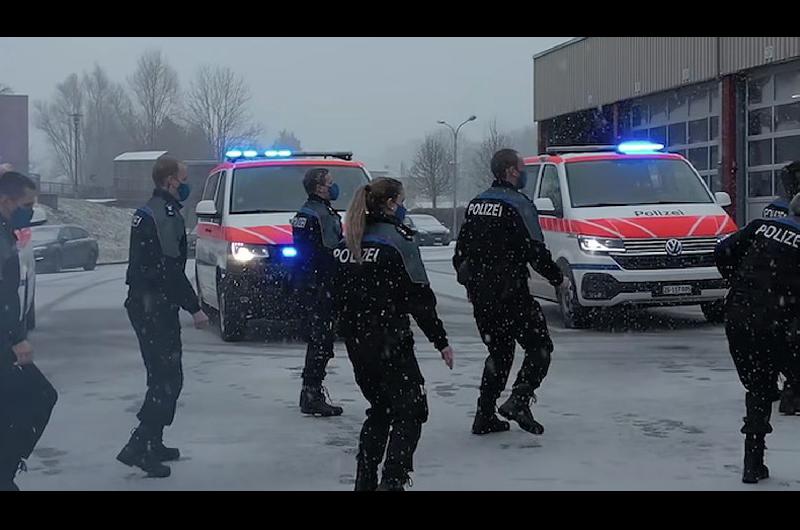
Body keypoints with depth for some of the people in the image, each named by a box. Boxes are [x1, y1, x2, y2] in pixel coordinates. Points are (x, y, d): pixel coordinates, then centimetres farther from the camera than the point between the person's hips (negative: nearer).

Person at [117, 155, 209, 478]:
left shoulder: (147, 212, 17)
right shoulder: (166, 214, -15)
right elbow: (171, 270, -21)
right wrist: (194, 308, -17)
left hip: (142, 303, 10)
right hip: (156, 306, -10)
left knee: (162, 376, 17)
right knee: (168, 379, -8)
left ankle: (152, 444, 21)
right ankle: (139, 446, -12)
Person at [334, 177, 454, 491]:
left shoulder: (346, 244, 9)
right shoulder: (398, 240, -11)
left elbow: (337, 296, 13)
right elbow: (419, 297, -12)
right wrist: (440, 340, -7)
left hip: (355, 342, 7)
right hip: (390, 341, -7)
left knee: (379, 410, 20)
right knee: (410, 412, 1)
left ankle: (365, 481, 18)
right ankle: (392, 481, -12)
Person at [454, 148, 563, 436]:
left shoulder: (475, 203, 12)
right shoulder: (518, 204, -13)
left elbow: (460, 250, 17)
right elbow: (535, 251, -16)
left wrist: (469, 280, 29)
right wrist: (558, 278, -2)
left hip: (479, 294, 8)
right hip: (509, 293, -8)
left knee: (499, 351, 17)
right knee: (539, 346, 4)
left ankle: (485, 415, 14)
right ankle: (518, 400, -11)